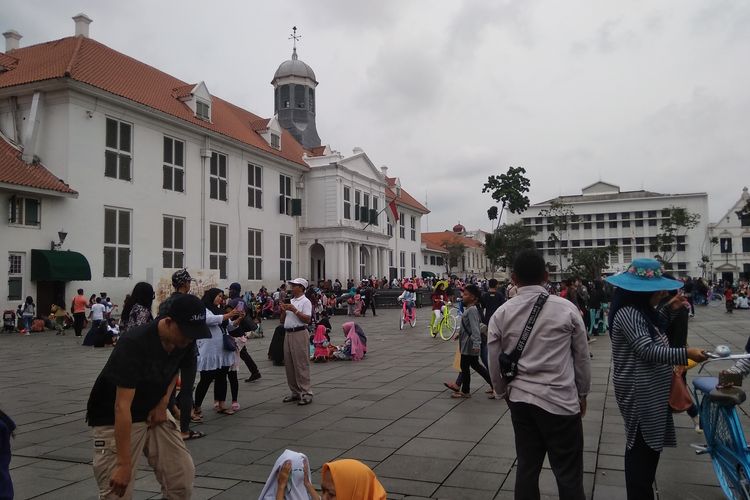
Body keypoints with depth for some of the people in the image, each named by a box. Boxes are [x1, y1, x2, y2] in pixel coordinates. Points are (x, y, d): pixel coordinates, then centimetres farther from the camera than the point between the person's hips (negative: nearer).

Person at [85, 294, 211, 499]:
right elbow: (122, 407, -33)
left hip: (154, 413, 6)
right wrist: (124, 464, -32)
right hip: (113, 419, -5)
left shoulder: (183, 340, -12)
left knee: (183, 475, -2)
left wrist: (163, 402, -4)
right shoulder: (134, 344, -31)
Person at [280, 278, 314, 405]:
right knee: (289, 364, 10)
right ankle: (294, 392, 19)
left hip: (299, 334, -8)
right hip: (288, 334, 8)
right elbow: (283, 320, 20)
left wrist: (294, 310, -18)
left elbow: (307, 319, -17)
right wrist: (283, 310, 2)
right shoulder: (290, 301, 18)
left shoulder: (305, 302, -5)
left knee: (301, 365, -7)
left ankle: (306, 393, -2)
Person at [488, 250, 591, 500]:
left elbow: (495, 363, 5)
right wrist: (582, 393, 16)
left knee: (527, 467, 15)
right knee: (568, 474, 7)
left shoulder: (500, 314, -1)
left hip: (520, 399, 3)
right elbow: (582, 357, 2)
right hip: (560, 400, -3)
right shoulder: (567, 309, -7)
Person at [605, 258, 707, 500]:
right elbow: (647, 350, -27)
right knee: (642, 448, -2)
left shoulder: (641, 311, 12)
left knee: (650, 445, 19)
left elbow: (655, 337, 17)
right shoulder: (628, 313, -21)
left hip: (650, 391, 10)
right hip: (639, 393, -10)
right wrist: (685, 353, -30)